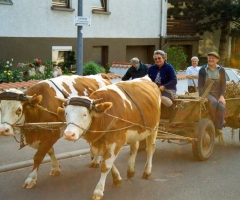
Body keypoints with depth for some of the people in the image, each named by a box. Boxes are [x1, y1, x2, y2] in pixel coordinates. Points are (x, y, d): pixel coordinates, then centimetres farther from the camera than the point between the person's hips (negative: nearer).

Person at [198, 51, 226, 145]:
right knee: (213, 102, -36)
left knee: (221, 107, -28)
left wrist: (222, 96, -13)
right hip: (207, 93, -2)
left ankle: (218, 131, -20)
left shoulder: (221, 70, 6)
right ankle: (213, 124, -21)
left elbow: (223, 84, 2)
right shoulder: (203, 70, 3)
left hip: (218, 94, 2)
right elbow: (200, 85, -1)